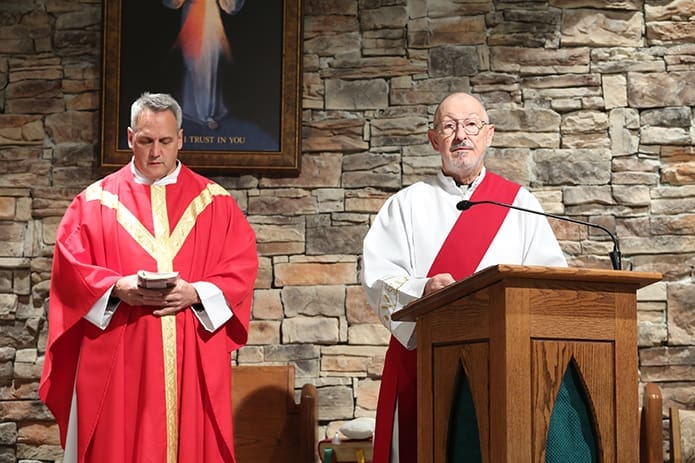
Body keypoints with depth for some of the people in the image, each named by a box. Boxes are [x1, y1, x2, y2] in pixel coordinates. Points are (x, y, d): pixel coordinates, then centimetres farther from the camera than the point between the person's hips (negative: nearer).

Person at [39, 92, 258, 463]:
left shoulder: (214, 202, 9)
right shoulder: (97, 201, 8)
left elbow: (242, 266, 2)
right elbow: (69, 264, 0)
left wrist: (195, 293, -14)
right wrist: (117, 287, -16)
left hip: (194, 360, 1)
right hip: (118, 363, 0)